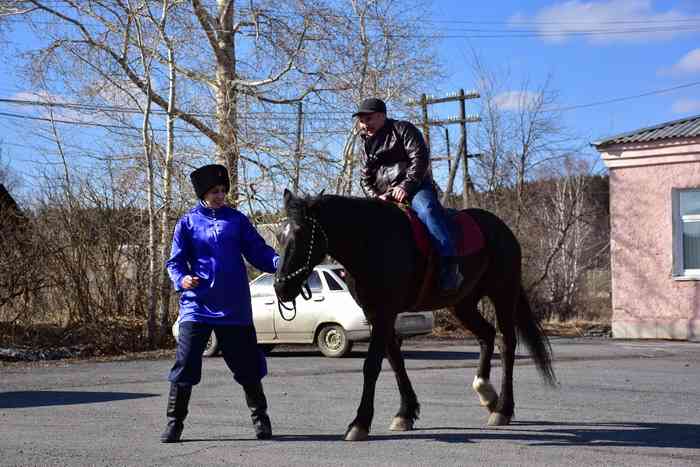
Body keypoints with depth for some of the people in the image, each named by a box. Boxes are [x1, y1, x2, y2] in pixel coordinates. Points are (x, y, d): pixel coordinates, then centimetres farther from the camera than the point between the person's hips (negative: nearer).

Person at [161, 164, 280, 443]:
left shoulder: (237, 220, 7)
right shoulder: (188, 222, 5)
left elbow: (258, 251, 2)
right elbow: (175, 261, 4)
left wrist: (279, 263, -17)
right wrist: (181, 279, -17)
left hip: (235, 307, 1)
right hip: (197, 306, -1)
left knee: (247, 366, 8)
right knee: (185, 365, -5)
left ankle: (260, 418, 24)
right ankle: (174, 423, 5)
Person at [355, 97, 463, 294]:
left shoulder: (403, 129, 3)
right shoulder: (367, 145, 21)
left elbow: (420, 158, -9)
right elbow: (365, 179, 19)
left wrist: (406, 186, -19)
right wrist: (376, 196, -2)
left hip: (415, 188, -7)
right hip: (385, 197, 7)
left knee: (426, 210, -36)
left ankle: (449, 266, -47)